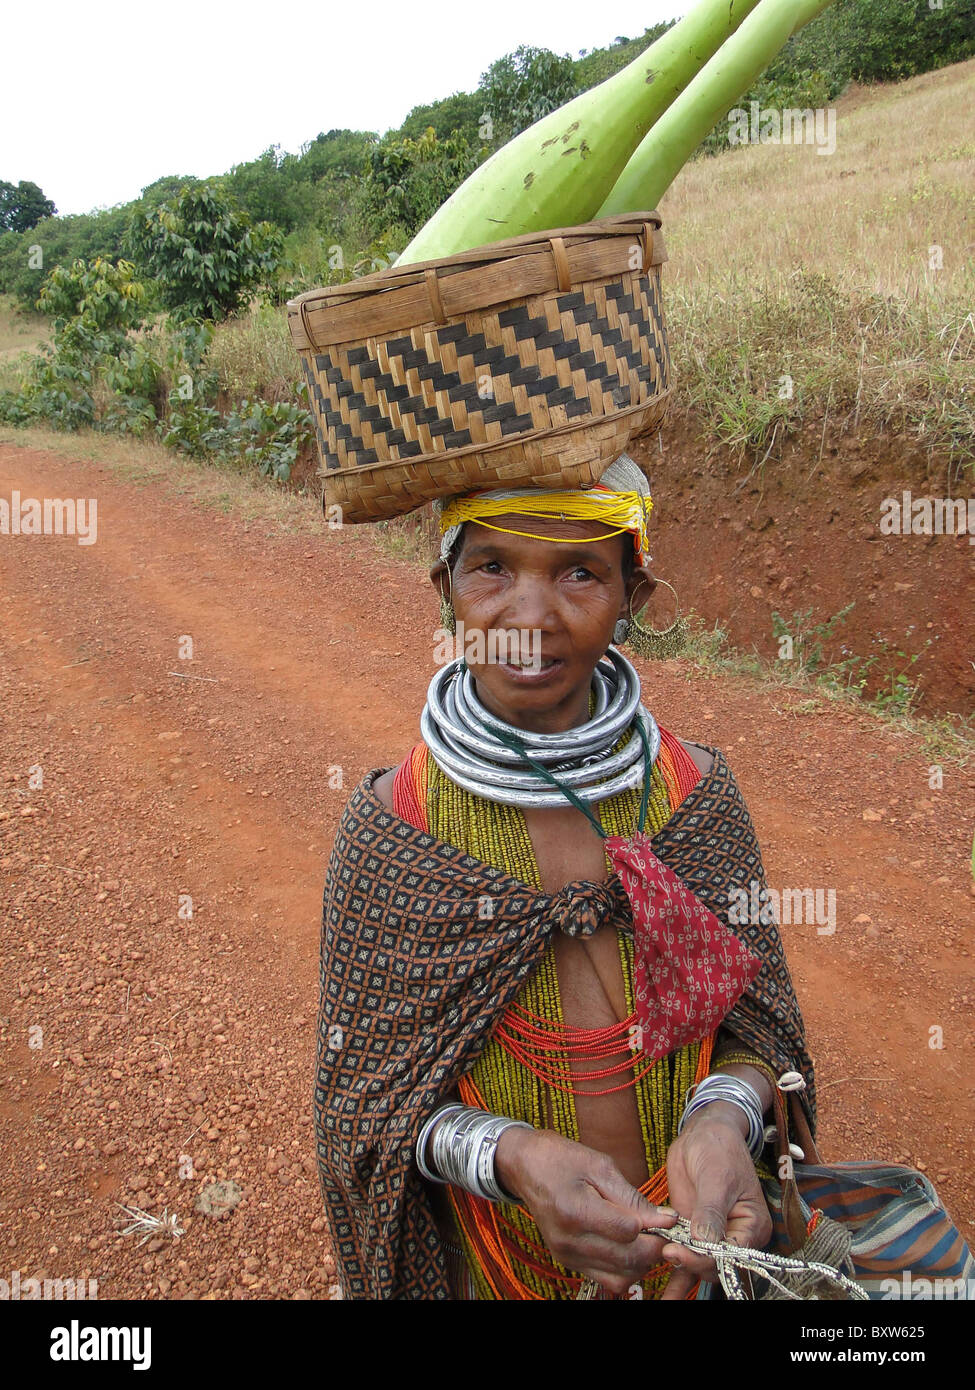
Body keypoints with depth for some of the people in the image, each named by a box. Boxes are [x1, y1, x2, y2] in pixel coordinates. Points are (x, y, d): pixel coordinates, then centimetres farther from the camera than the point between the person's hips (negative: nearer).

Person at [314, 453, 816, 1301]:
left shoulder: (697, 791, -13)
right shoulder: (391, 827, -17)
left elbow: (755, 1022, -6)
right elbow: (366, 1085, -12)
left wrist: (723, 1118, -27)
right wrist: (509, 1155, -30)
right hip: (488, 1258, -1)